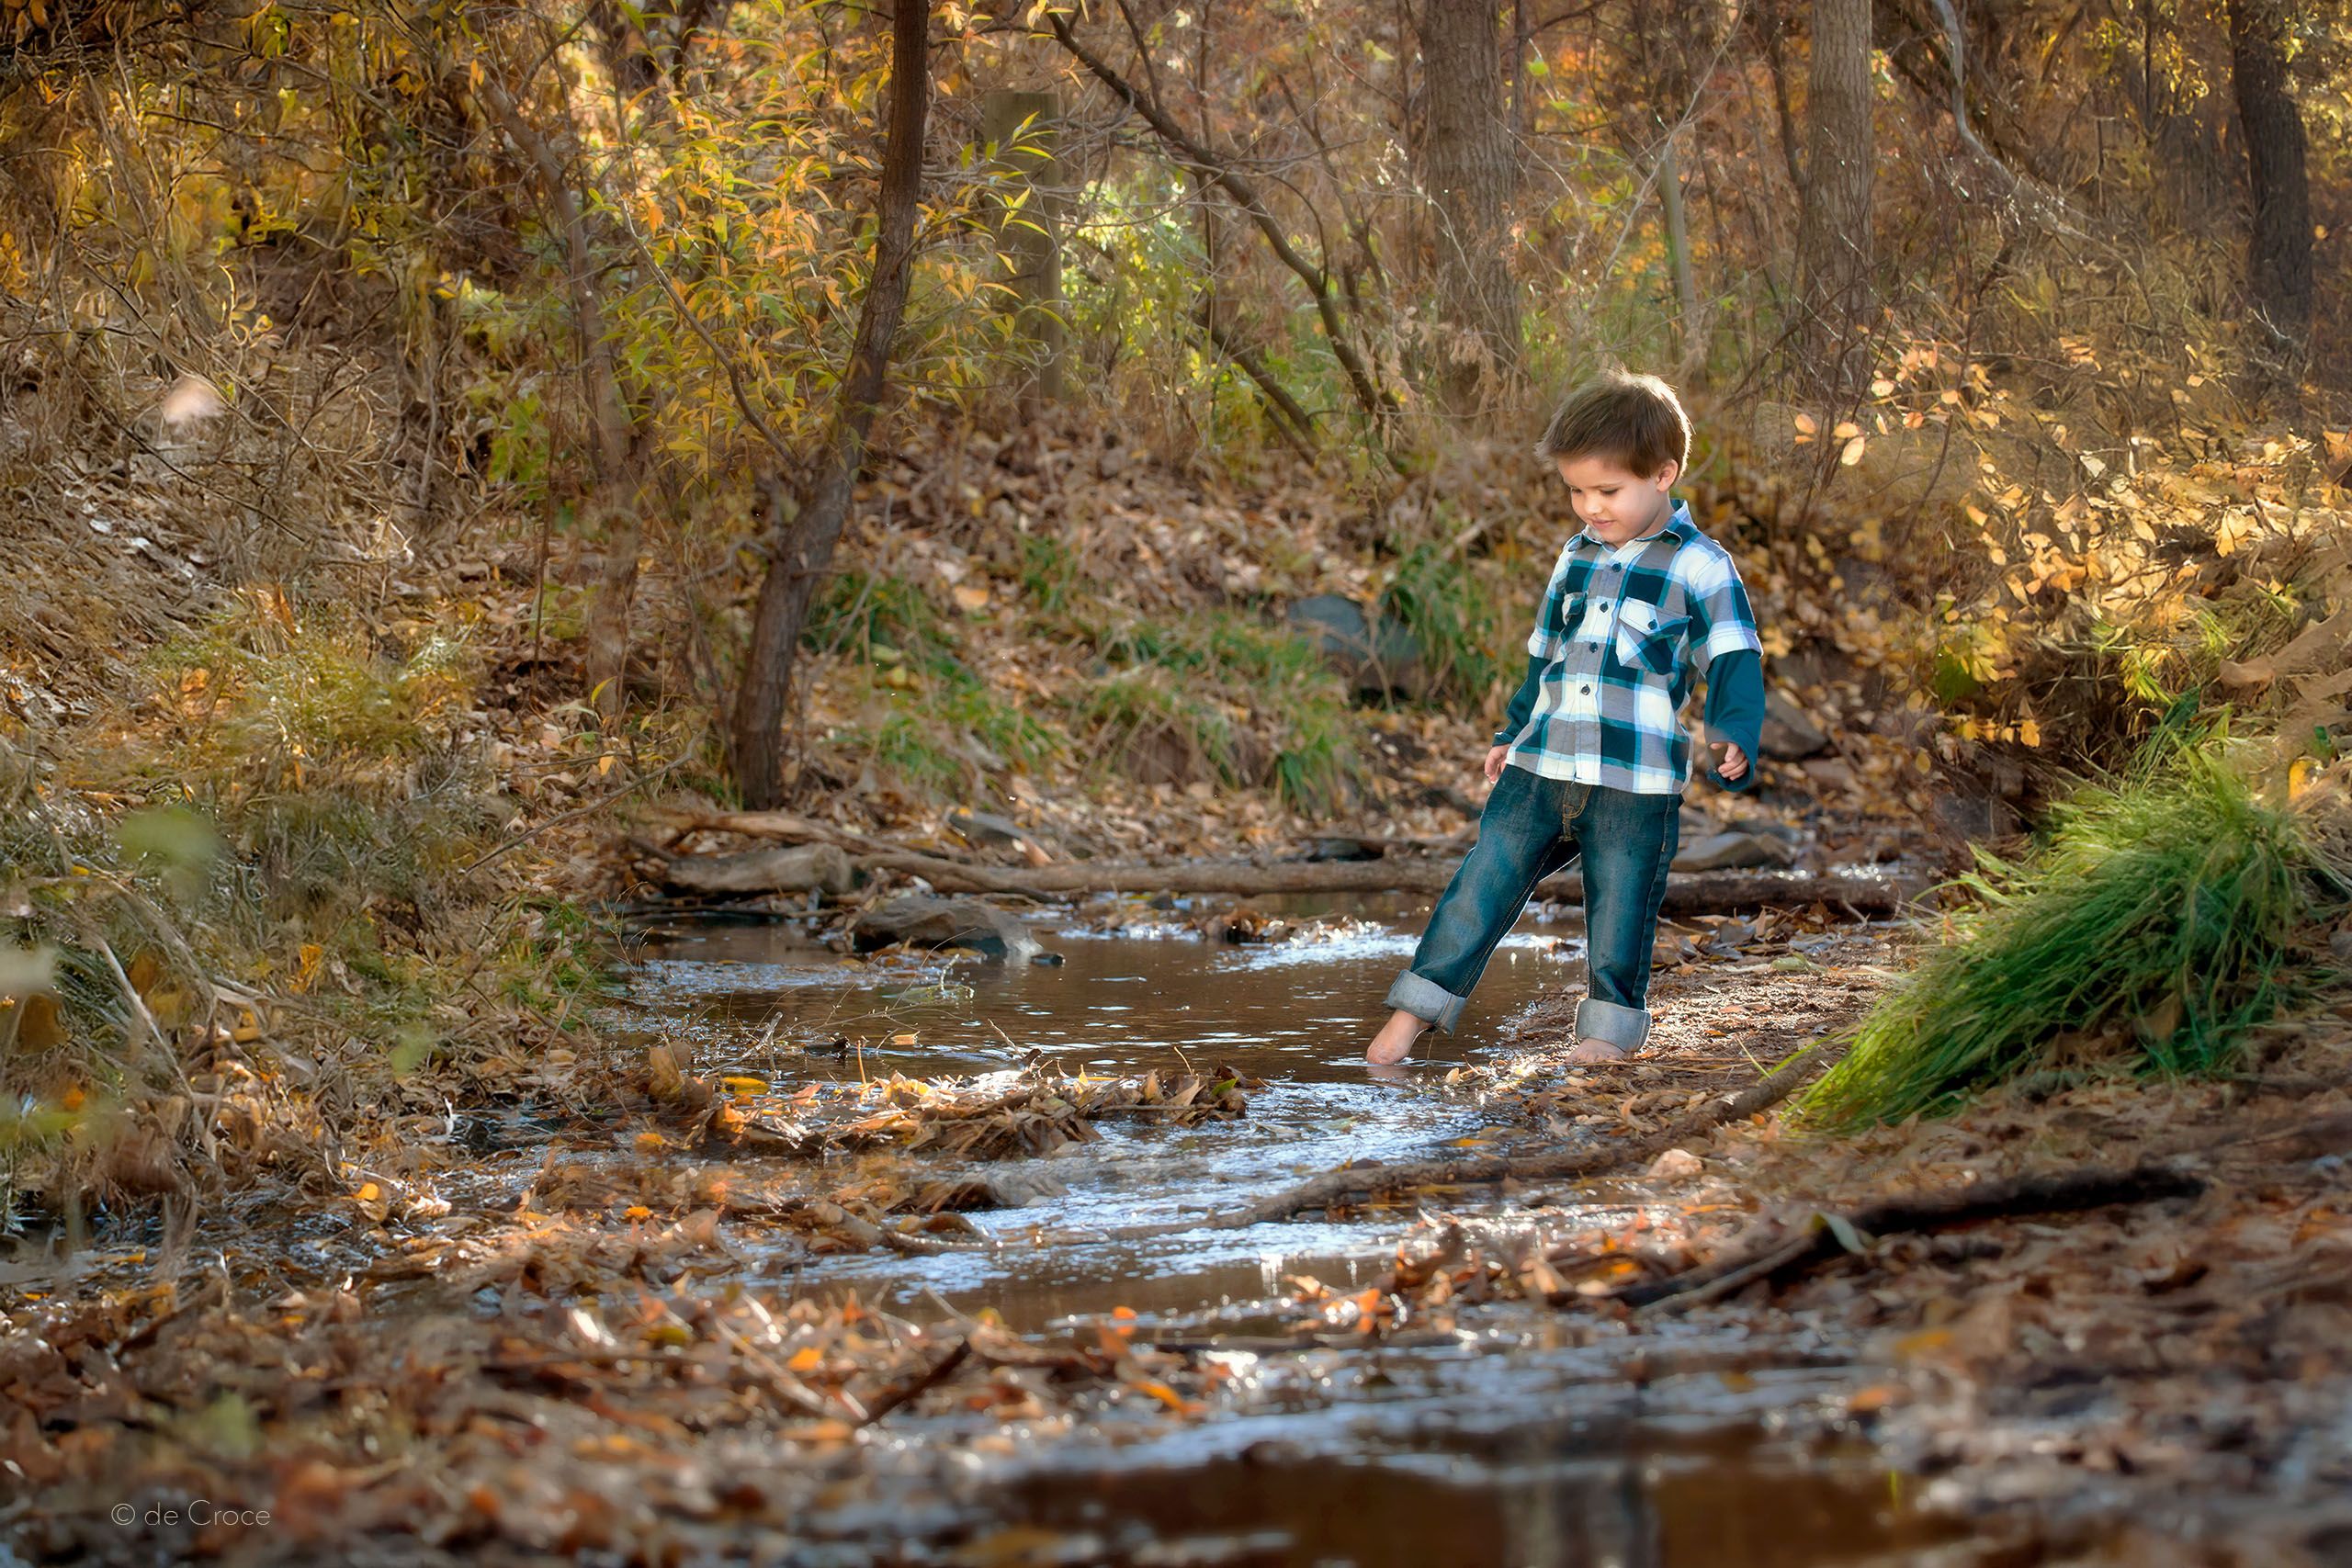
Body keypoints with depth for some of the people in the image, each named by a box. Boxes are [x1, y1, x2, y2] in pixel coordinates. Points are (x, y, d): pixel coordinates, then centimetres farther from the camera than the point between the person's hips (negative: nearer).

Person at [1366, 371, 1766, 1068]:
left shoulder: (1700, 566, -4)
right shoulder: (1575, 557, 15)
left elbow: (1735, 659, -8)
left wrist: (1733, 736, -23)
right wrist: (1514, 732, 28)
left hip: (1636, 781, -5)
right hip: (1540, 768, 5)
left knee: (1620, 909, 3)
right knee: (1482, 884, 3)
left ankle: (1610, 1030, 19)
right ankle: (1416, 1007, 8)